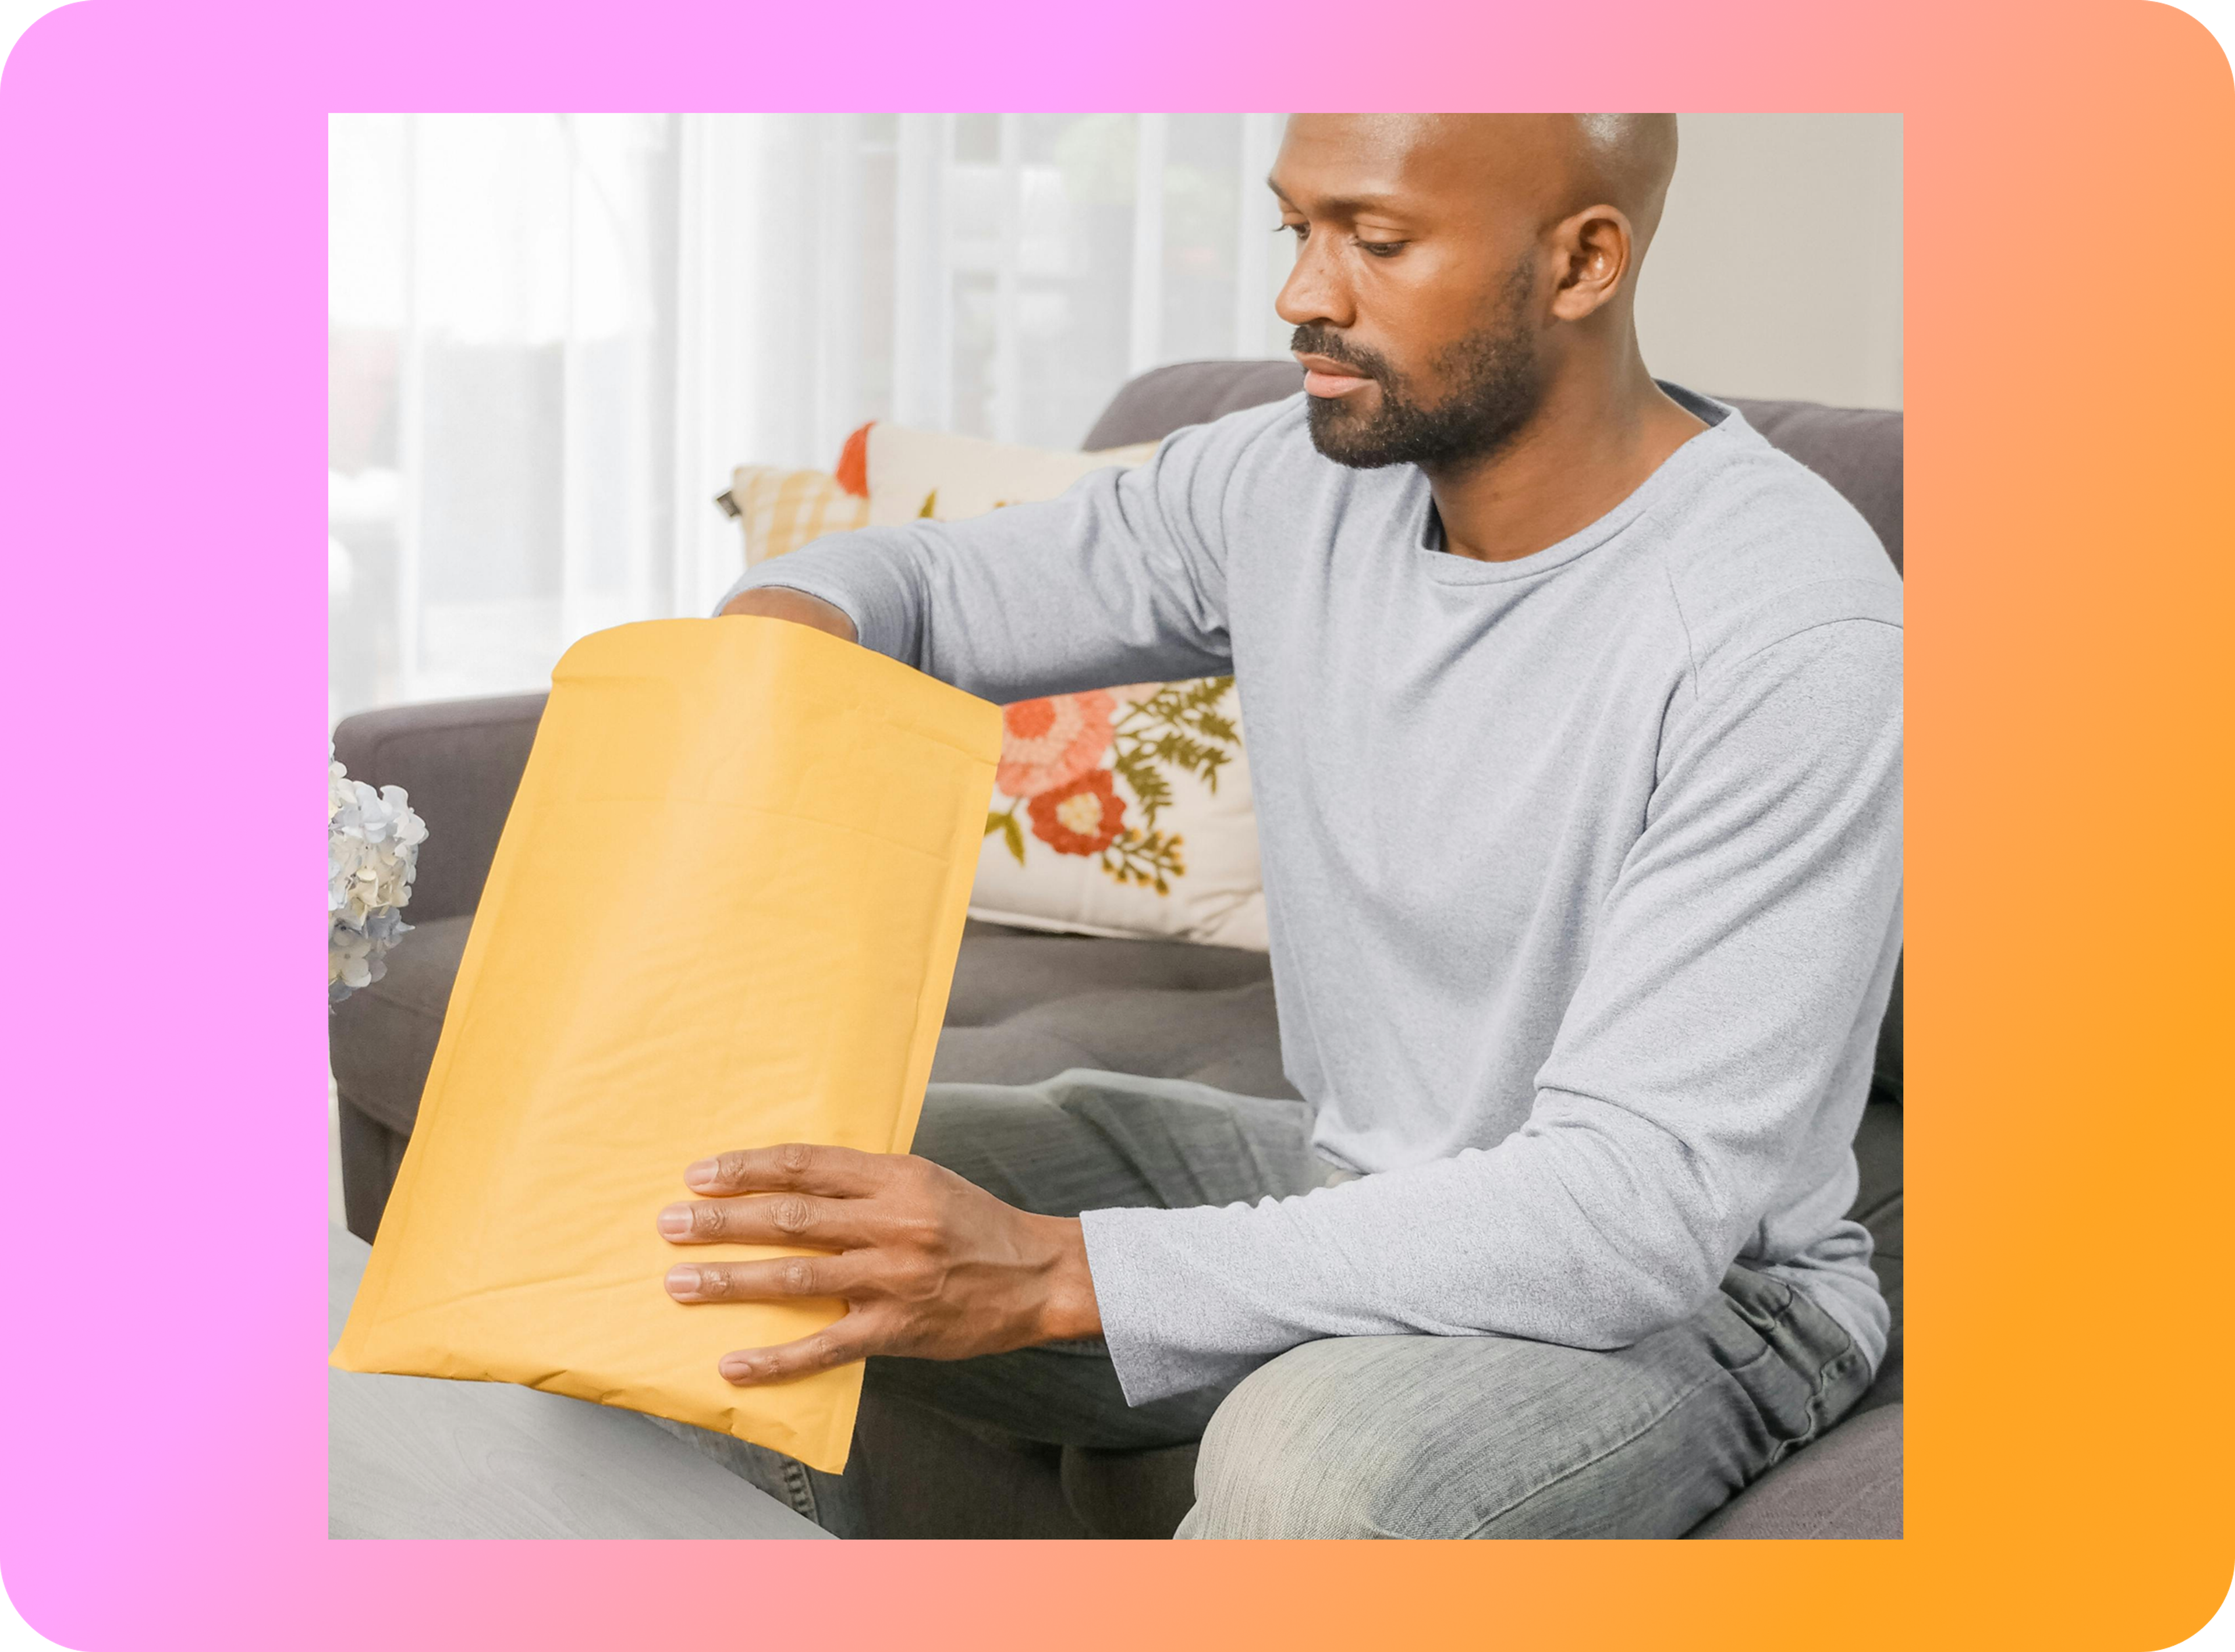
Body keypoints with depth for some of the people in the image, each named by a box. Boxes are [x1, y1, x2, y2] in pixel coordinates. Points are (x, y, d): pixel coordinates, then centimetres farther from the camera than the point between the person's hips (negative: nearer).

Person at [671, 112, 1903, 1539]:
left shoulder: (1798, 639, -27)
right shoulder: (1291, 487, -5)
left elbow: (1642, 1212, -31)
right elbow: (937, 582, 11)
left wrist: (1057, 1272, -38)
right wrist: (783, 619, -17)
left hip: (1695, 1288, -6)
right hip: (1356, 1185, 7)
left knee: (1315, 1456, -38)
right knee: (764, 1194, -4)